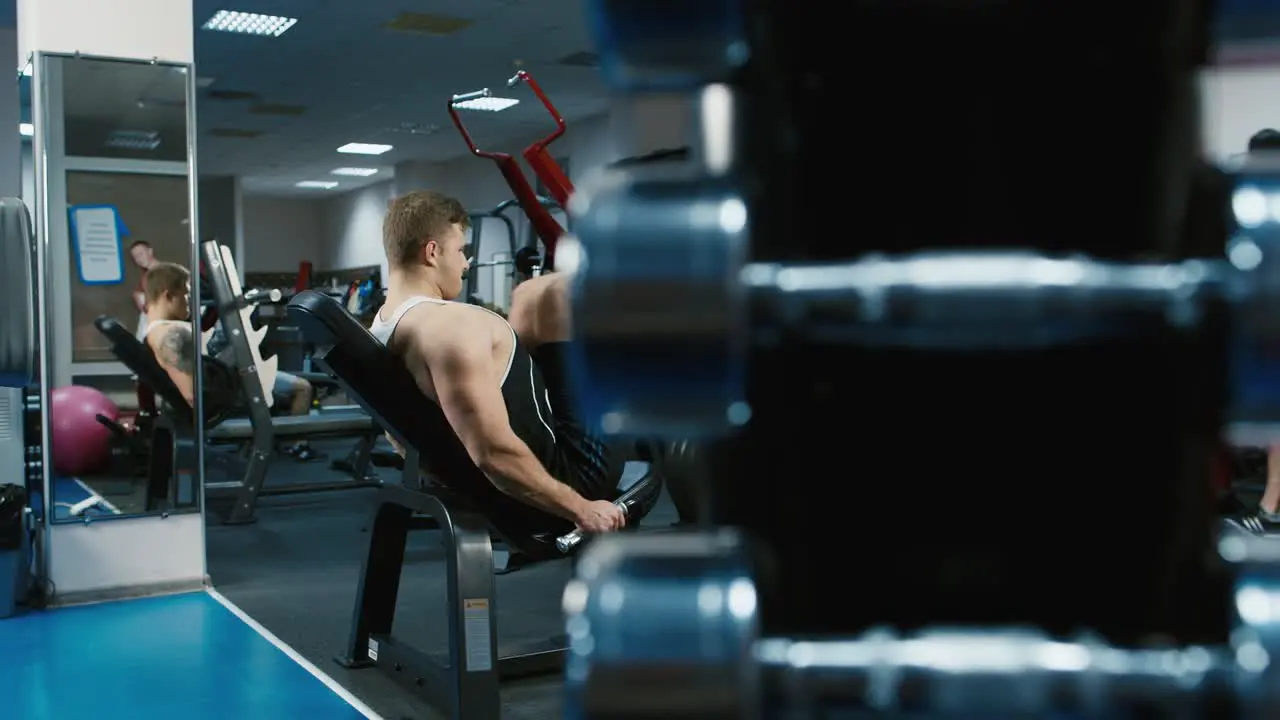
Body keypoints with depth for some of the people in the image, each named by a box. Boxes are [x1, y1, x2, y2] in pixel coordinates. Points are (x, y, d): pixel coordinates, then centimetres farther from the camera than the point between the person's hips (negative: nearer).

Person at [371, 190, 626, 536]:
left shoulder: (379, 335, 4)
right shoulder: (450, 326, -26)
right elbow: (494, 454, -33)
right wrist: (582, 510, -24)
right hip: (571, 468, -9)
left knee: (533, 295, 14)